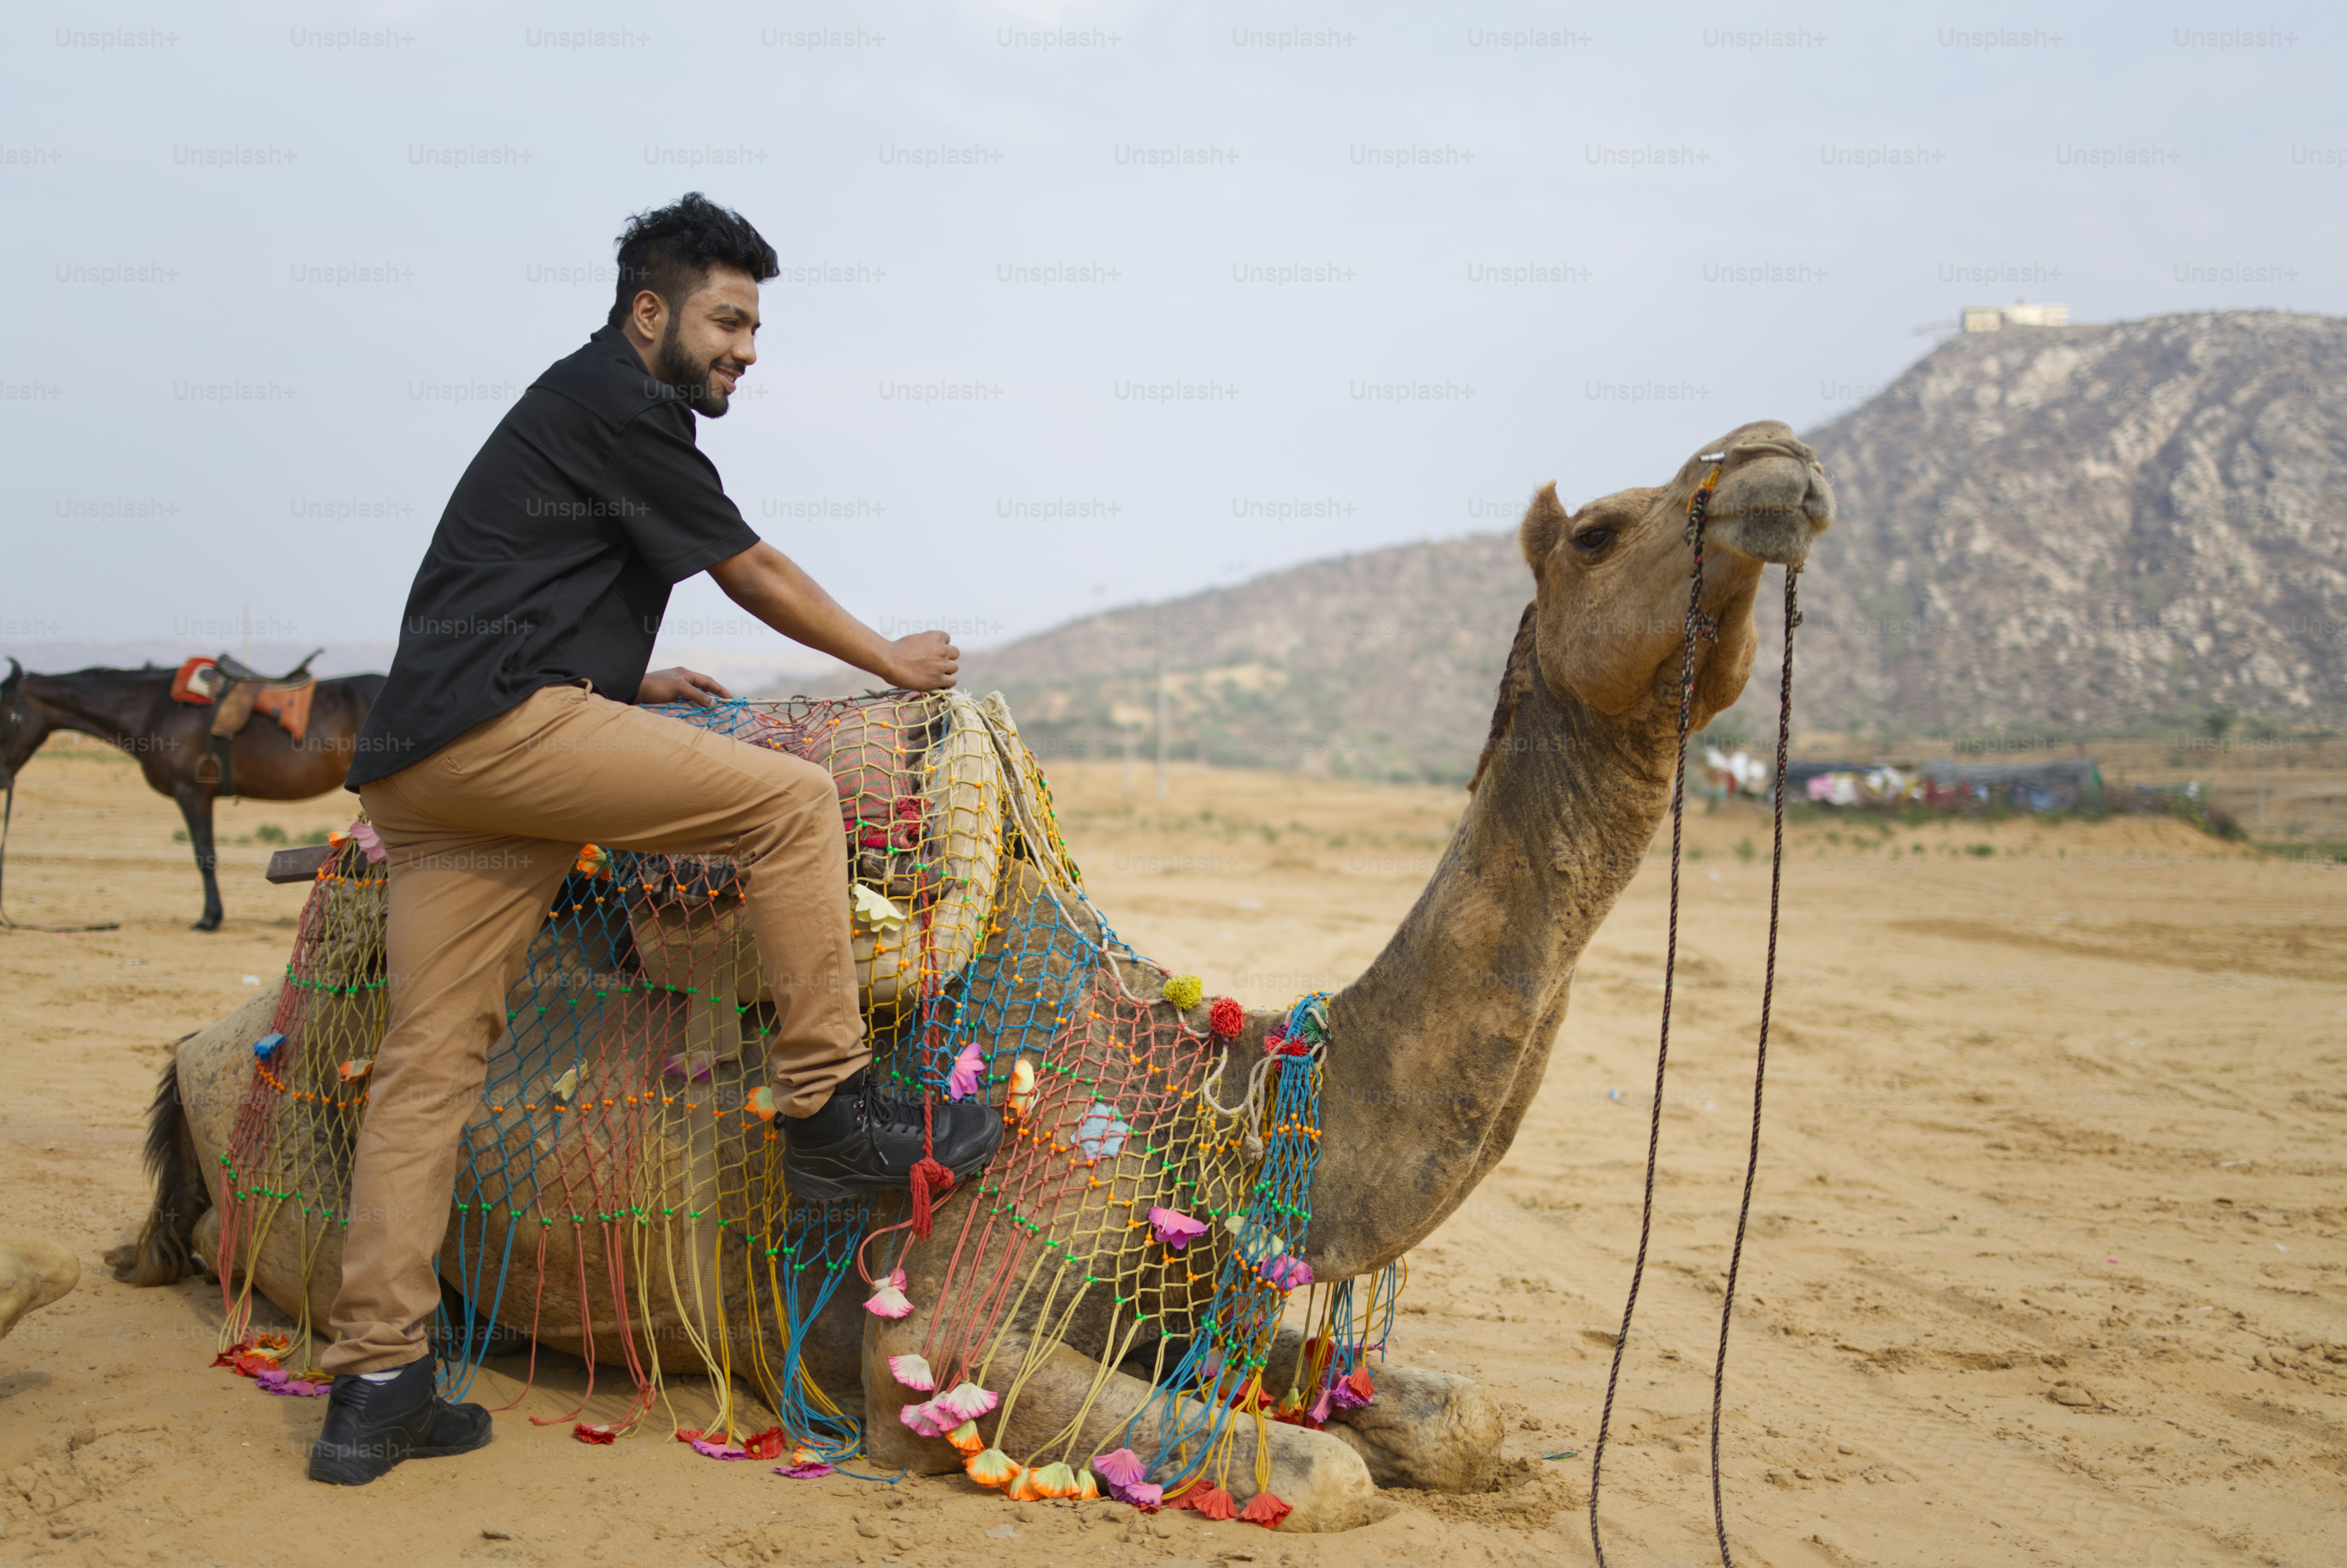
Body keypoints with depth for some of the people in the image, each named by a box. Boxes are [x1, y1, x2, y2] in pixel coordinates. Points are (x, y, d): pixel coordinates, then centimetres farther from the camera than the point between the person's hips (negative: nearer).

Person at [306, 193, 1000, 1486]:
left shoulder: (578, 409, 28)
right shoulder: (613, 401, 0)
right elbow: (756, 576, 2)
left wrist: (631, 683, 44)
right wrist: (895, 662, 14)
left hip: (416, 768, 10)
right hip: (500, 721, -10)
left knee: (429, 1065, 4)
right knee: (792, 798, -9)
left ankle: (375, 1387, 4)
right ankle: (830, 1111, -5)